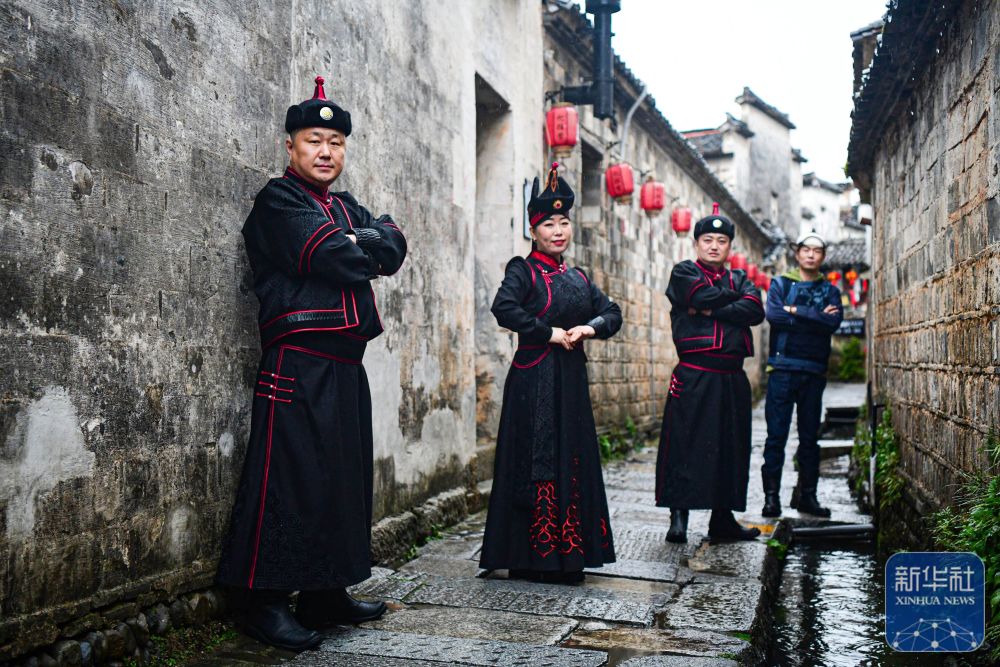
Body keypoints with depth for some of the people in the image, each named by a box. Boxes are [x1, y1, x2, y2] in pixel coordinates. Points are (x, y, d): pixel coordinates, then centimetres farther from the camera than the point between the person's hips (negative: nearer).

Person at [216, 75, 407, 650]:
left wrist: (358, 244, -9)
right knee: (292, 479, -7)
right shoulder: (279, 200, -3)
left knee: (344, 476, 11)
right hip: (299, 362, -8)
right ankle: (267, 603, 3)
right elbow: (336, 258, -17)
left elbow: (395, 246, 7)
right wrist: (368, 250, 2)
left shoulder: (346, 207, 22)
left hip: (346, 364, 8)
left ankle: (326, 593, 21)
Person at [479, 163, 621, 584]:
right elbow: (504, 308, -19)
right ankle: (531, 558, 5)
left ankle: (567, 555, 20)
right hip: (534, 378, -6)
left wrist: (590, 327, -6)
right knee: (536, 461, -5)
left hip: (571, 378, 7)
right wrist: (550, 333, -16)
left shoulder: (578, 278, 16)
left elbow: (612, 312, 15)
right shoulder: (523, 271, -2)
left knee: (573, 461, 9)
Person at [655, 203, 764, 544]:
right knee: (685, 444, -5)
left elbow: (755, 310, -2)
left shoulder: (739, 279, 18)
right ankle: (678, 516, 3)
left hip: (732, 378, 5)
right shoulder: (683, 273, 6)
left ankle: (723, 519, 20)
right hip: (693, 377, -5)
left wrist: (711, 310, -10)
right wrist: (735, 298, 2)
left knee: (730, 447, 9)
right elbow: (708, 295, -15)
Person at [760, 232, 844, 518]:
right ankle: (771, 495, 1)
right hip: (783, 367, -2)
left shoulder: (830, 290, 14)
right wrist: (816, 317, -8)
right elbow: (773, 314, -10)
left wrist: (795, 311, -8)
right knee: (777, 433, -4)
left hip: (814, 371, 2)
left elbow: (834, 322, -6)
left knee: (810, 435, 7)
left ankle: (806, 494, 16)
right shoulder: (780, 284, 10)